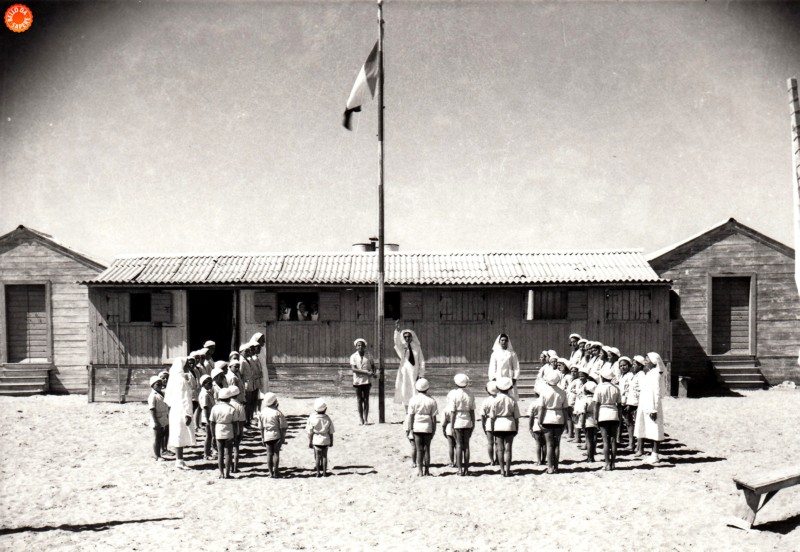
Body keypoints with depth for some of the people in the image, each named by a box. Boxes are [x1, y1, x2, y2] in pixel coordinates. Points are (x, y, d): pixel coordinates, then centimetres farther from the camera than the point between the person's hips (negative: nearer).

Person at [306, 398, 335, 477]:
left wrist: (309, 442, 1)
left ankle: (318, 472, 10)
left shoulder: (312, 418, -13)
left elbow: (310, 432, -9)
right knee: (324, 456, 11)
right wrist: (331, 441, 12)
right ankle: (324, 472, 15)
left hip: (316, 440, -1)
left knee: (317, 456, 8)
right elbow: (331, 432, 0)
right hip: (325, 441, 1)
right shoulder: (327, 419, -9)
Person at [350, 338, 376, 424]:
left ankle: (366, 419, 3)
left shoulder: (369, 356, 4)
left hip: (367, 381, 1)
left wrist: (373, 373, -7)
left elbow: (373, 366, 15)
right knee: (359, 400, 3)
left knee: (366, 400, 1)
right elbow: (353, 369, -11)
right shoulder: (353, 356, -1)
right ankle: (361, 420, 6)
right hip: (357, 381, -1)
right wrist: (367, 372, -19)